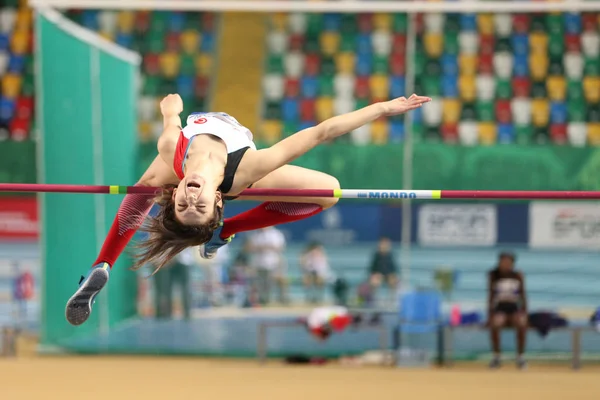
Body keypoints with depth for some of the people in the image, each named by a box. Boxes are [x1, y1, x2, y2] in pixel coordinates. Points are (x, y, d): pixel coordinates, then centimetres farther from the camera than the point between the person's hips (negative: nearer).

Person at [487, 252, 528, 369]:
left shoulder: (518, 276, 4)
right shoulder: (493, 275, 1)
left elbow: (523, 295, 6)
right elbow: (491, 295, 3)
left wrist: (524, 312, -6)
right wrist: (490, 314, -7)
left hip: (515, 308, 1)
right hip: (499, 308, -1)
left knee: (522, 324, -35)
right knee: (495, 324, -37)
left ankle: (520, 356, -19)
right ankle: (496, 356, -20)